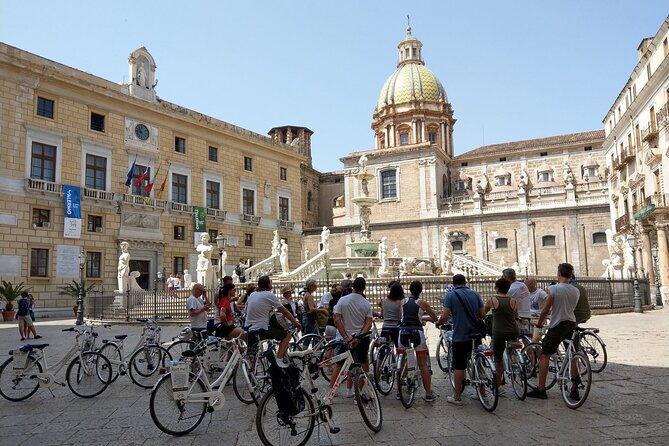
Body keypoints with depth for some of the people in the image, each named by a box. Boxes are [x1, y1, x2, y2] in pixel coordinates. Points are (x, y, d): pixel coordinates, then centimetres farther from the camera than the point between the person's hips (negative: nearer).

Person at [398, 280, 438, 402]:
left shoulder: (403, 301, 13)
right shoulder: (422, 302, 6)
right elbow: (435, 318, 10)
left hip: (403, 330, 2)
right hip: (417, 331, -2)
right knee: (423, 364, 4)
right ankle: (429, 393, 5)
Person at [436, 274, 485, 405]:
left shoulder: (450, 295, -6)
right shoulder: (475, 294, 6)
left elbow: (445, 316, -12)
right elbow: (483, 315, 7)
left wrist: (438, 322, 8)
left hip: (460, 336, -4)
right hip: (476, 335, 4)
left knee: (459, 366, 2)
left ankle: (457, 397, 8)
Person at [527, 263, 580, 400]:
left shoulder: (553, 289, -14)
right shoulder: (576, 291, 3)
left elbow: (545, 310, -11)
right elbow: (570, 308, 13)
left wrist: (539, 323, 5)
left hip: (557, 326, -5)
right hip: (572, 324, 6)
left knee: (544, 356, 3)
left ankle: (540, 390, 4)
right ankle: (575, 390, 18)